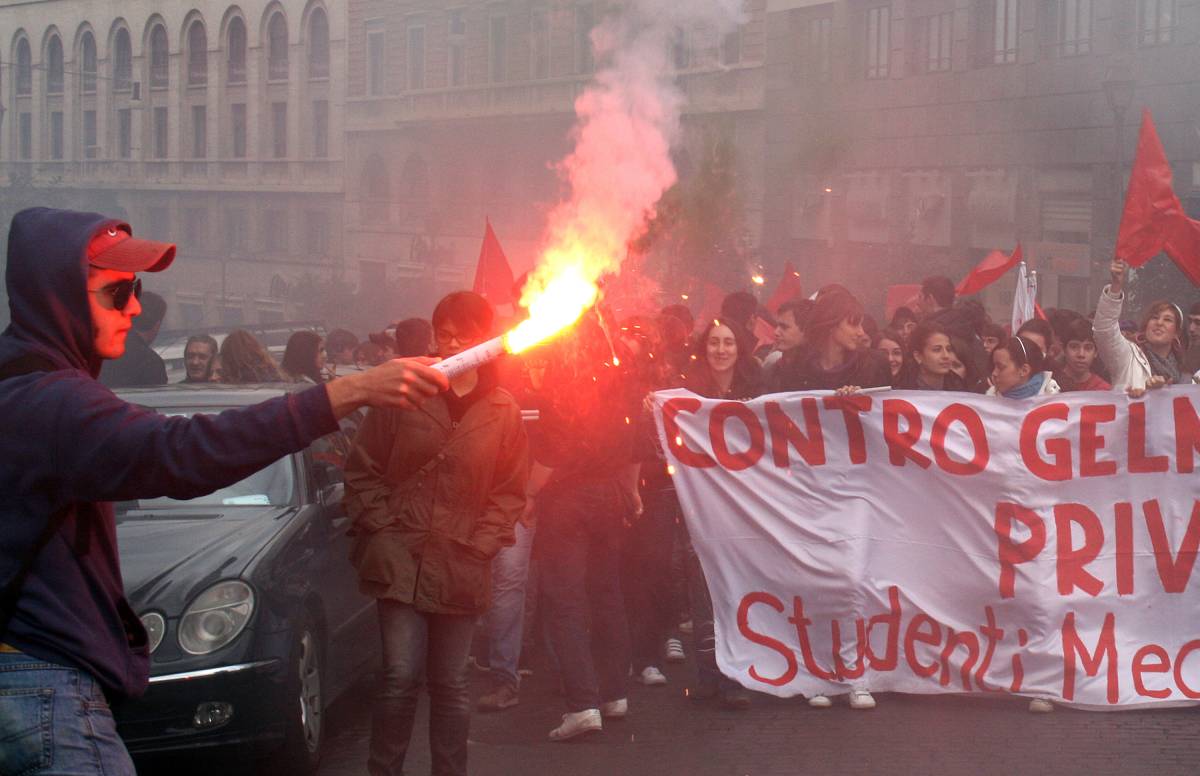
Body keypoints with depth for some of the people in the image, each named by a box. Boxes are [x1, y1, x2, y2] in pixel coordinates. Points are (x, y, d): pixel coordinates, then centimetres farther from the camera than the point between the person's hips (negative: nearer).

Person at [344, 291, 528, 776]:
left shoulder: (502, 410, 5)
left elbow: (510, 491, 8)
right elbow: (363, 471, 5)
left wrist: (481, 542, -4)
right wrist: (381, 529, -4)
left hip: (460, 566, 1)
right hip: (400, 558, -1)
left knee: (450, 683, 8)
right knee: (402, 676, -8)